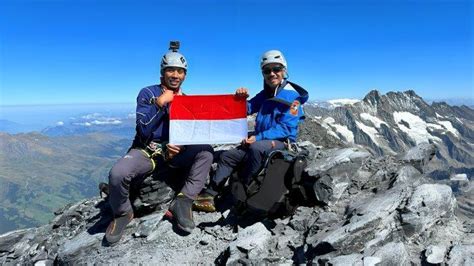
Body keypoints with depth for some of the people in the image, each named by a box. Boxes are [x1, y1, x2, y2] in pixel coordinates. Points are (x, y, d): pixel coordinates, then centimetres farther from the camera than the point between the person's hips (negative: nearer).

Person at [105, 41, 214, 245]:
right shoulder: (147, 93, -3)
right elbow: (143, 131, -13)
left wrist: (180, 145, -15)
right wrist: (160, 103, -20)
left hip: (176, 152, 3)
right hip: (146, 150, -3)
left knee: (206, 151, -24)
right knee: (117, 174, -31)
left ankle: (183, 201, -21)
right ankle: (123, 214, 0)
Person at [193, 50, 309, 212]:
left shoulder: (292, 95, -9)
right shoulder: (265, 94, 14)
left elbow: (285, 128, -18)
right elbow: (247, 109, 16)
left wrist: (258, 137, -24)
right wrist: (241, 98, -7)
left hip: (282, 142, -7)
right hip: (259, 141, 8)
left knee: (256, 148, -38)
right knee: (227, 156, -2)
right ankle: (208, 196, -4)